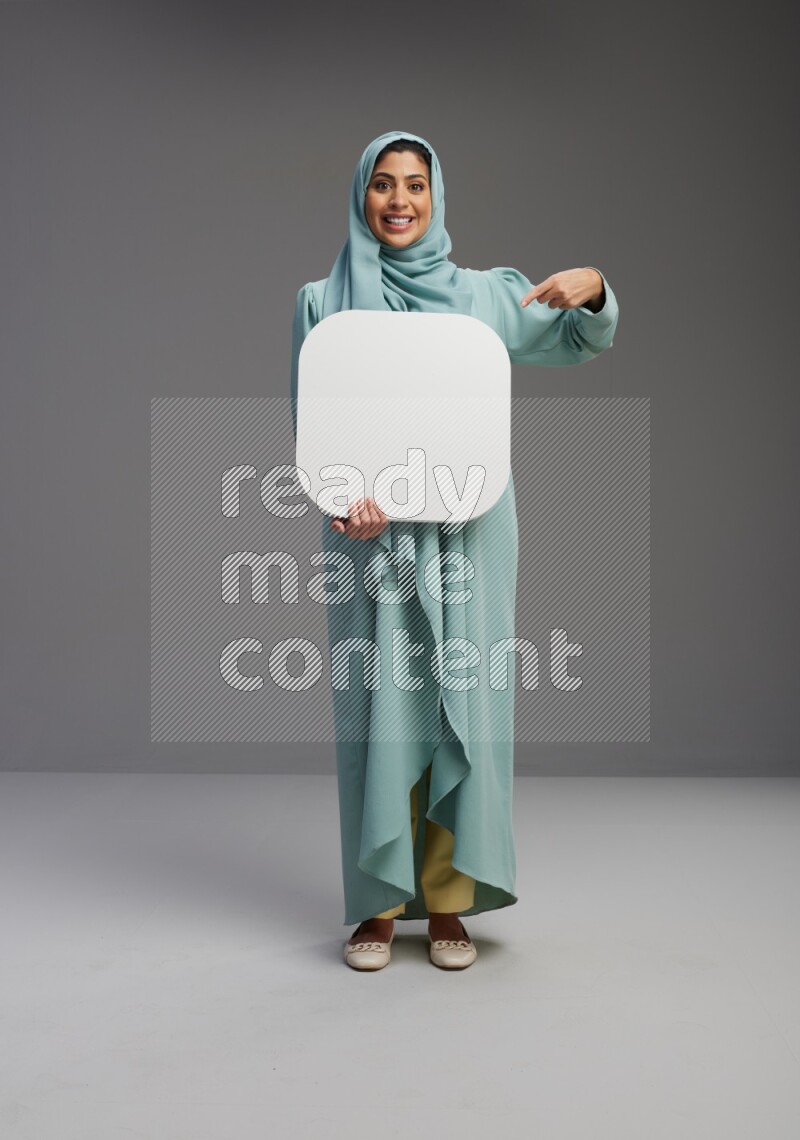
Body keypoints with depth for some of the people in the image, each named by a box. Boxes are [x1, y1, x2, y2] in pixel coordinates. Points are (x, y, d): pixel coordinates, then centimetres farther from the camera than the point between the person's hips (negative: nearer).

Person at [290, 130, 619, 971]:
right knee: (378, 705, 1)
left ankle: (448, 903, 15)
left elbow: (579, 343, 15)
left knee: (461, 701, 2)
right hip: (370, 531, -1)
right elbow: (307, 421, 2)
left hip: (465, 530, 1)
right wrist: (343, 493, -17)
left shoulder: (482, 294, 7)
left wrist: (594, 289, -8)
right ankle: (378, 905, 14)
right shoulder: (322, 302, 5)